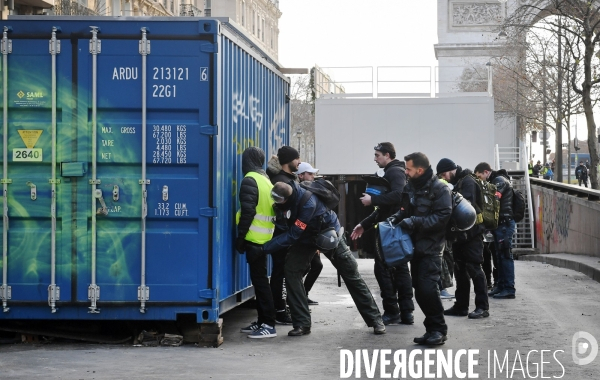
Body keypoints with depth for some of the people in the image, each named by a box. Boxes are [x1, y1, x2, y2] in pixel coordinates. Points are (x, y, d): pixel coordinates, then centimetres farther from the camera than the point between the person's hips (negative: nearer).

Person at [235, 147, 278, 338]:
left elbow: (247, 212, -18)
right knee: (260, 279, 14)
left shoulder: (250, 180, -11)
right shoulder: (266, 180, 15)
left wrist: (240, 237, -13)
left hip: (254, 238, -9)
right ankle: (262, 321, 19)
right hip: (265, 238, 9)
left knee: (259, 280, -7)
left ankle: (269, 325, -8)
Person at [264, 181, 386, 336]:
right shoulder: (283, 193, -21)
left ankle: (375, 319, 16)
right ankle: (302, 324, -9)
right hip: (306, 237, 5)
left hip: (329, 234, -5)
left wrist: (265, 248, -34)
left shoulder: (308, 203, -40)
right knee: (291, 271, -14)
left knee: (352, 276, 2)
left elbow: (292, 236, -35)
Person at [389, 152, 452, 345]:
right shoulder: (411, 186, 9)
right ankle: (432, 329, 17)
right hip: (416, 244, 7)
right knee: (419, 289, 8)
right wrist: (396, 218, -1)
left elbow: (442, 217, -20)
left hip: (431, 246, -7)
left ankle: (439, 329, -4)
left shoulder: (439, 188, -12)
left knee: (427, 286, -16)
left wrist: (415, 222, -23)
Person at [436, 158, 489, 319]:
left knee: (474, 268, -9)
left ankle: (482, 307, -8)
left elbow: (467, 204, -24)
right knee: (460, 270, 12)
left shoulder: (468, 182, -10)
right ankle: (461, 306, 18)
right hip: (459, 234, 9)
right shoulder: (454, 184, 16)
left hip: (471, 233, -9)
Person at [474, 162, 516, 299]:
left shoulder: (499, 180, -10)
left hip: (505, 223, -10)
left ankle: (509, 289, -7)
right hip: (500, 223, 10)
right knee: (500, 256, 12)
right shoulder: (494, 181, 20)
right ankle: (501, 286, 17)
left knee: (505, 255, -8)